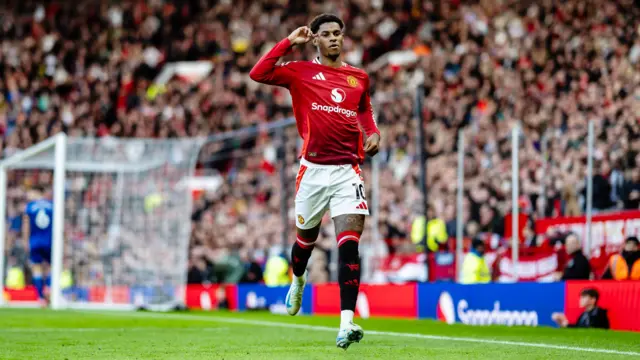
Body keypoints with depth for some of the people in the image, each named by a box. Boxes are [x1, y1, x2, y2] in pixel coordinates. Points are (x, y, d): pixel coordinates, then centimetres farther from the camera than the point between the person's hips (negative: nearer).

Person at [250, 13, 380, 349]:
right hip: (313, 169, -1)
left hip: (348, 170, 1)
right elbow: (258, 74, -12)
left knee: (349, 243, -14)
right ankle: (297, 280, 53)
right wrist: (289, 42, -9)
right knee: (306, 238, 16)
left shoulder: (358, 78, 11)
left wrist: (373, 133, 11)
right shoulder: (301, 72, 2)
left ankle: (346, 324, -20)